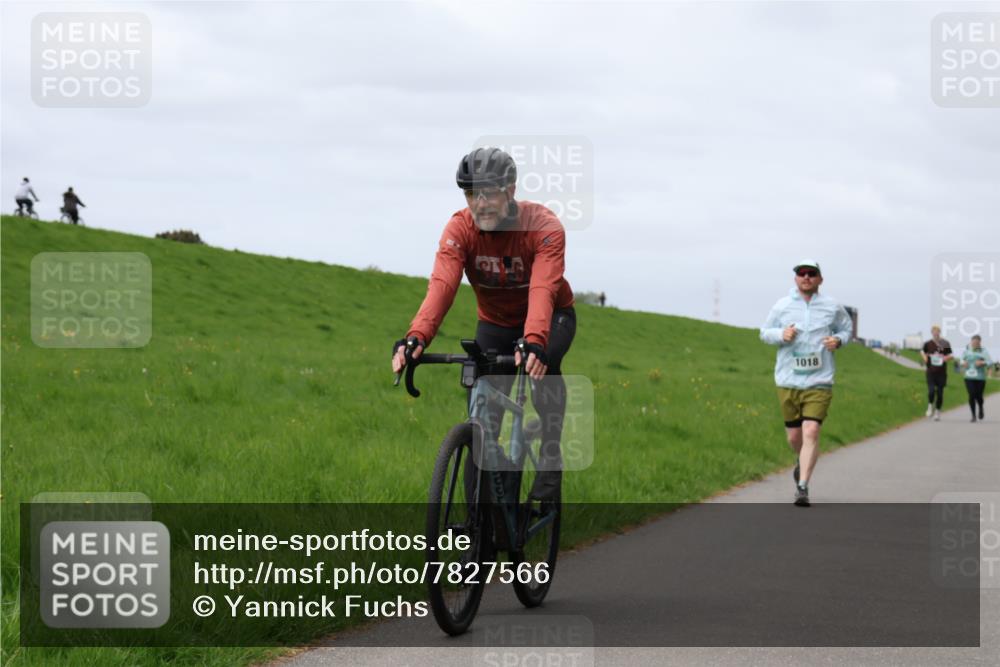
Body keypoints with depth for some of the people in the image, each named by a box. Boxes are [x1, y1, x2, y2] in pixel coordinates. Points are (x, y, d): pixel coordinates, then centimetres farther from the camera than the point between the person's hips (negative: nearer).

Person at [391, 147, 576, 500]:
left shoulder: (544, 227, -30)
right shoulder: (460, 229, -24)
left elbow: (543, 289, -45)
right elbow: (441, 285, -39)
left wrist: (534, 342, -63)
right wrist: (417, 337, -57)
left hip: (550, 317, -3)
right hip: (495, 323, 3)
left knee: (543, 362, -35)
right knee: (483, 420, -6)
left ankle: (550, 458, -22)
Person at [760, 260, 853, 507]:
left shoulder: (832, 307, 4)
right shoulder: (782, 306, 3)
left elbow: (846, 328, 19)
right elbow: (765, 332, 11)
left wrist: (838, 340, -4)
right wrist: (781, 335, -10)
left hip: (819, 382, -2)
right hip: (788, 381, 2)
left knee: (811, 432, -16)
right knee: (794, 436, 10)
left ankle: (802, 487, -14)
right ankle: (803, 461, 44)